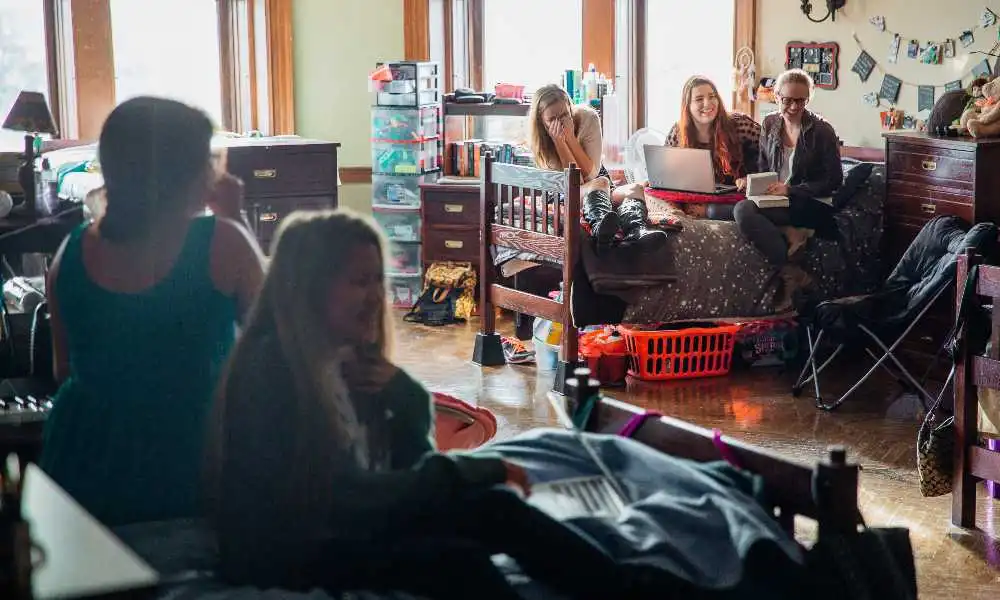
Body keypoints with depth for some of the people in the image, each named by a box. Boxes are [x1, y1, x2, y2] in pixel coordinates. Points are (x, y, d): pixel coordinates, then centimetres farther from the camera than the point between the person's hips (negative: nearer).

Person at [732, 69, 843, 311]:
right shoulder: (770, 124, 12)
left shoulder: (822, 131, -4)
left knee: (744, 210, -31)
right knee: (742, 210, -31)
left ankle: (790, 275, -27)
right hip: (774, 199, 5)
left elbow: (834, 181, -4)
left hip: (812, 206, -5)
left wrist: (791, 190, -14)